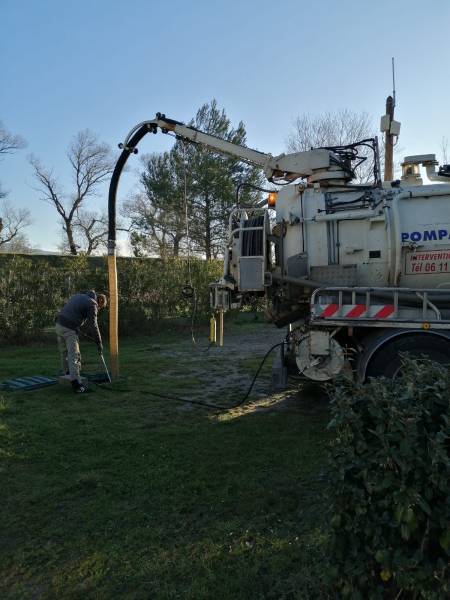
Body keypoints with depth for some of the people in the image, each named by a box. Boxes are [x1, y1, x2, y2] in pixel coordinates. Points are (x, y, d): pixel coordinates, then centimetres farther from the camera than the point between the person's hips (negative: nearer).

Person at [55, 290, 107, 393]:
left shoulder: (78, 296, 21)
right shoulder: (92, 304, -3)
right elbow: (93, 325, -8)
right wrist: (99, 343, -1)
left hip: (59, 324, 8)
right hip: (69, 329, -8)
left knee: (64, 353, 19)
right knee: (74, 356, -8)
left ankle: (68, 374, 33)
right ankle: (76, 384, -12)